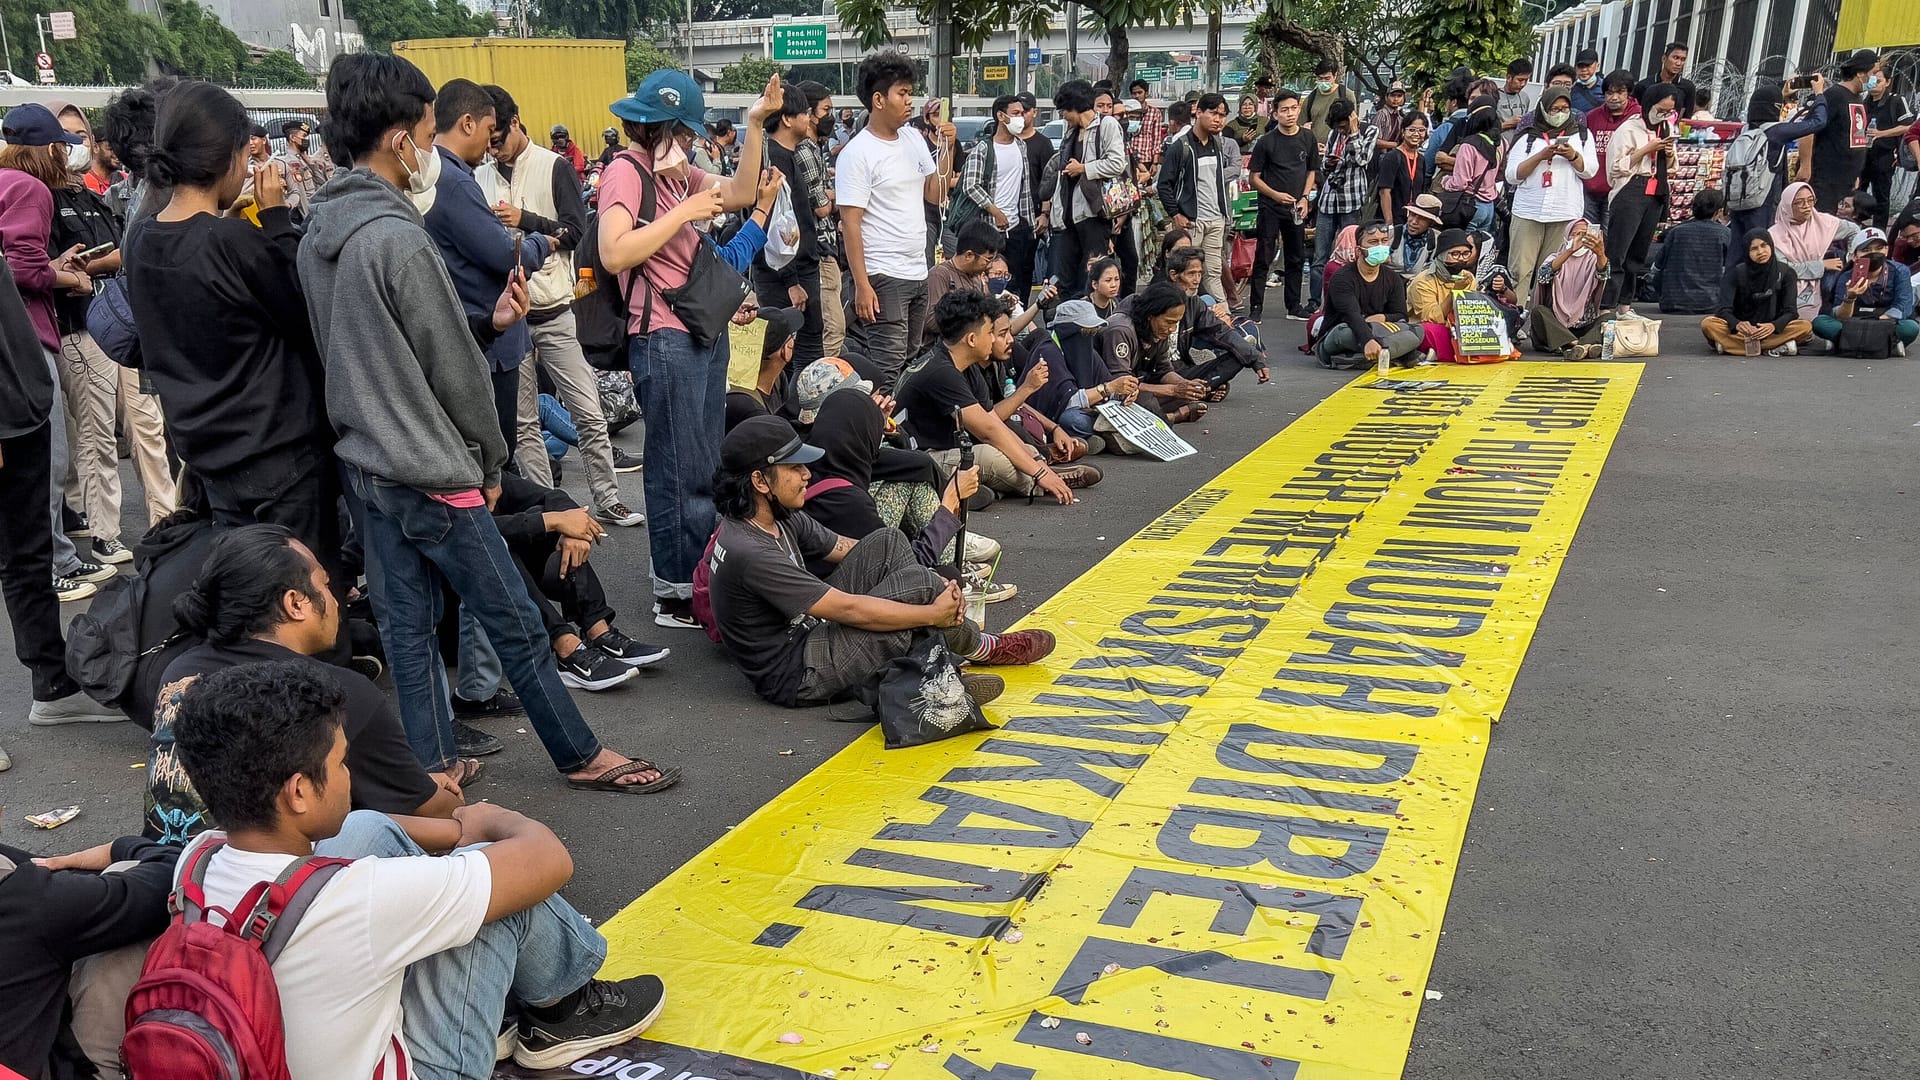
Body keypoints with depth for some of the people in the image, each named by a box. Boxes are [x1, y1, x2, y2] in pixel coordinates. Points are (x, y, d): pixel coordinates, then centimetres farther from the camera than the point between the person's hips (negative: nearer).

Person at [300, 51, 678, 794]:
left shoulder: (317, 236, 6)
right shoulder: (399, 238, -21)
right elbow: (453, 371, -16)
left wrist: (487, 322, 3)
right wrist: (490, 461, -1)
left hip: (366, 466, 9)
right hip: (431, 474, -9)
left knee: (404, 625, 13)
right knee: (515, 623, 4)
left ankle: (431, 767, 22)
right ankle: (581, 757, 18)